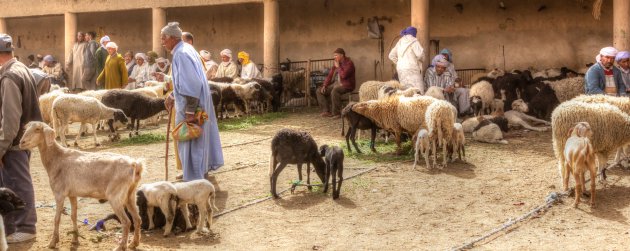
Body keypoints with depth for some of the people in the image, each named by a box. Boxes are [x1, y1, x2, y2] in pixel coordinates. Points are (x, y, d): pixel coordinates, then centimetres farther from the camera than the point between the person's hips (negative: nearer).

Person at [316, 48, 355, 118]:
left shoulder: (349, 63, -11)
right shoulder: (335, 63, 13)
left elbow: (344, 75, -25)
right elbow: (330, 75, 13)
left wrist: (338, 67, -12)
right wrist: (324, 86, 2)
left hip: (346, 85, -9)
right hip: (335, 84, 9)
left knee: (335, 91, -39)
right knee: (319, 91, -3)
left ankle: (336, 113, -31)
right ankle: (326, 111, -10)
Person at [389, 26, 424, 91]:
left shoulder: (400, 42, 17)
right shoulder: (413, 41, -4)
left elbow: (391, 55, 20)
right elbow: (419, 54, -17)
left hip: (401, 69, 7)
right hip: (411, 69, -7)